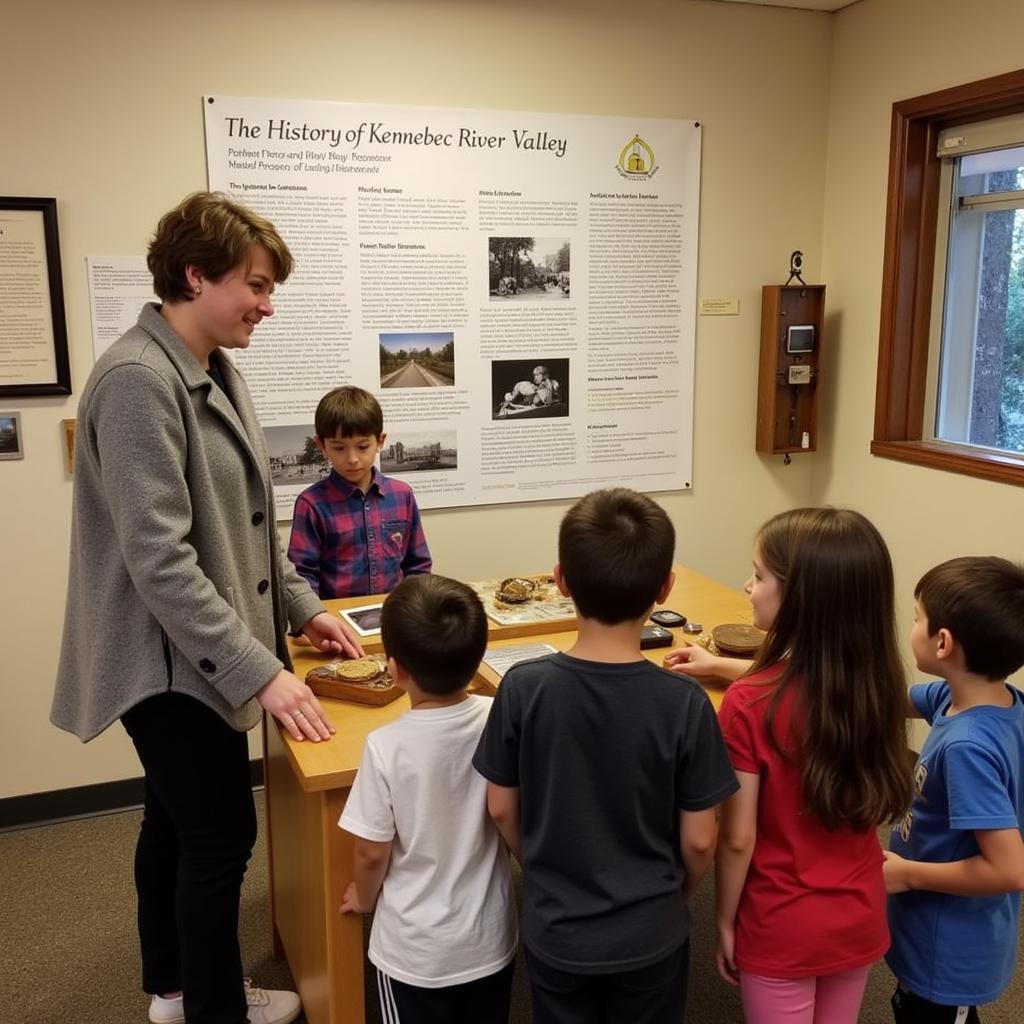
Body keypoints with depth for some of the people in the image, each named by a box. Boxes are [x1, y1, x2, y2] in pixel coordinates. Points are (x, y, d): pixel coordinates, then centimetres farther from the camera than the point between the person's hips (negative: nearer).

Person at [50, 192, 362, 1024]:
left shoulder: (217, 372, 8)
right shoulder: (138, 379, -21)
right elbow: (158, 558, -26)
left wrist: (303, 606, 10)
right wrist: (258, 671, -27)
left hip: (197, 657, 9)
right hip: (173, 660, -9)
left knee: (177, 821, 22)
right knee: (220, 836, 2)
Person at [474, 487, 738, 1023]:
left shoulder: (523, 688, -20)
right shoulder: (684, 702, -22)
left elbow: (502, 809, -7)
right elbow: (698, 840, -12)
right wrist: (674, 894, 9)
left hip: (555, 930, 1)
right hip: (650, 934, 0)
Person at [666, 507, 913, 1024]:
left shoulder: (748, 704, -27)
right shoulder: (877, 681, -9)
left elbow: (737, 839, -18)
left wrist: (724, 922, -3)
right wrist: (721, 665, 23)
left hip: (782, 927, -5)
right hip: (860, 918, 5)